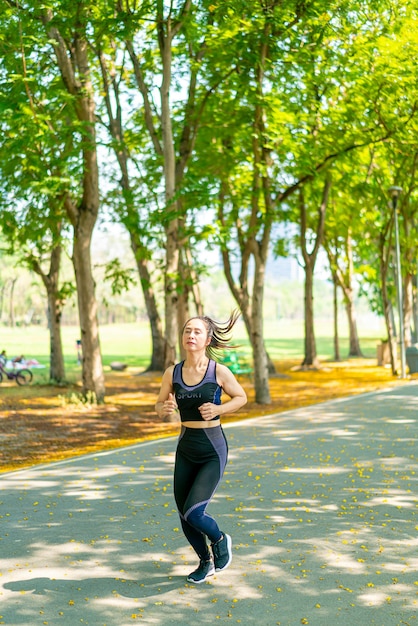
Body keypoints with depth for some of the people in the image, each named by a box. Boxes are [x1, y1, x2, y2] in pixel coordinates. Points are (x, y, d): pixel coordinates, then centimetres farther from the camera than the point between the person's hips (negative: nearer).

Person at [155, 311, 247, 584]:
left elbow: (241, 398, 2)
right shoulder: (172, 373, -3)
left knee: (193, 513, -14)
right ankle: (206, 562, 38)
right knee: (184, 517, 11)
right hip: (185, 449, 4)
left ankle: (221, 540, 20)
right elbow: (160, 404, 10)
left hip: (213, 451, -4)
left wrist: (218, 409, -15)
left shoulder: (219, 371, -12)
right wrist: (164, 409, -14)